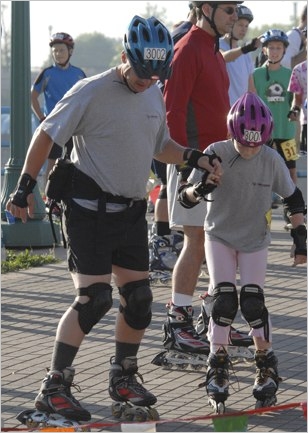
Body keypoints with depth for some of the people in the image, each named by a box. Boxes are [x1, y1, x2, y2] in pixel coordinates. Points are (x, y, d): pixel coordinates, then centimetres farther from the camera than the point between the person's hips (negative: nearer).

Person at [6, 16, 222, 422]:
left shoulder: (154, 95, 7)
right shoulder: (92, 93, -14)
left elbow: (160, 145, 21)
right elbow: (47, 134, -7)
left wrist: (196, 158, 4)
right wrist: (24, 186, -9)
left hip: (131, 212, 7)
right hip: (89, 209, -7)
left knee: (138, 298, 8)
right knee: (94, 298, -14)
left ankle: (123, 378, 25)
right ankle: (54, 387, -6)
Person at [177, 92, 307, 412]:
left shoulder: (271, 160, -14)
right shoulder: (216, 154, -18)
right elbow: (184, 198, -17)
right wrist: (197, 190, -40)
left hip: (255, 241, 0)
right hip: (220, 236, 0)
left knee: (252, 301, -9)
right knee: (224, 298, -13)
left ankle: (267, 367, 6)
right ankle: (217, 365, 1)